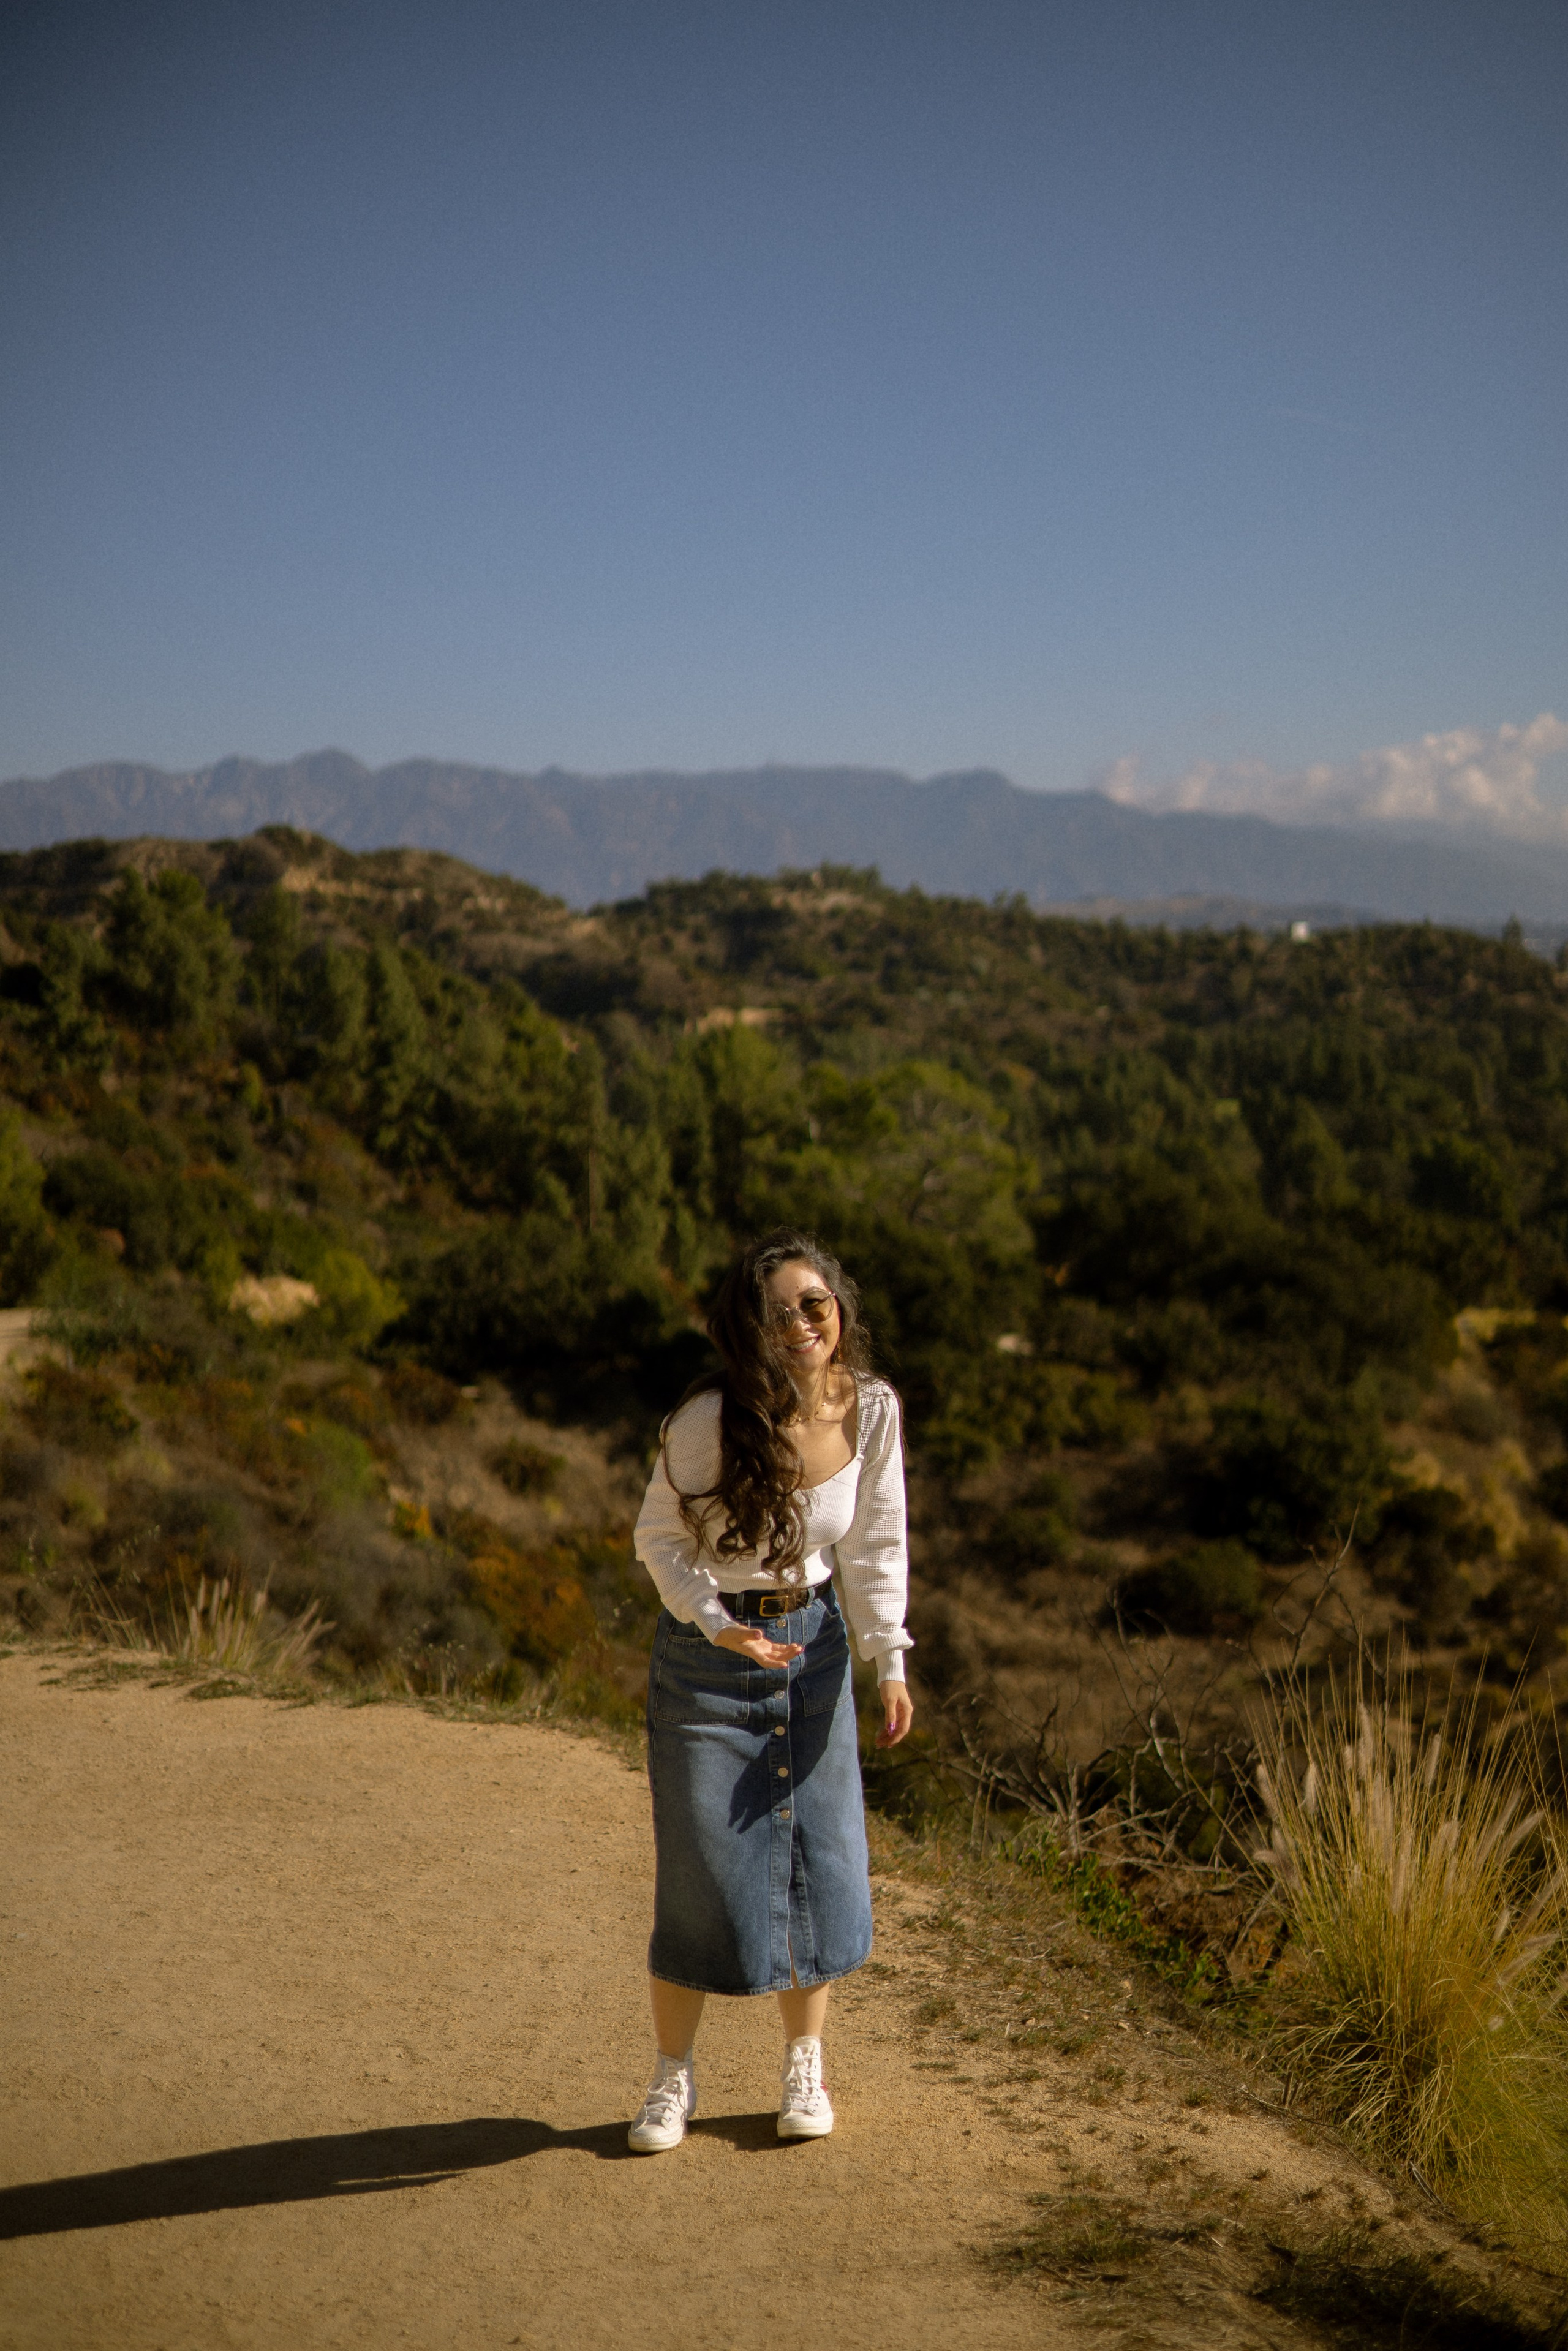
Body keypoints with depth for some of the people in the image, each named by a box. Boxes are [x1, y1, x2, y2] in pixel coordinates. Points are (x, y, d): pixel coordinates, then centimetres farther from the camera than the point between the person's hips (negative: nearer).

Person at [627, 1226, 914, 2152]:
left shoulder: (872, 1409, -10)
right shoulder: (711, 1419, -22)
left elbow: (877, 1544, 2)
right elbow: (660, 1536, -9)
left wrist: (891, 1663, -4)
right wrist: (720, 1627, -23)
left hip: (815, 1644, 3)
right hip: (706, 1653, -3)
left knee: (826, 1858, 6)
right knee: (702, 1869, 1)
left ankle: (805, 2067, 26)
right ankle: (674, 2078, 21)